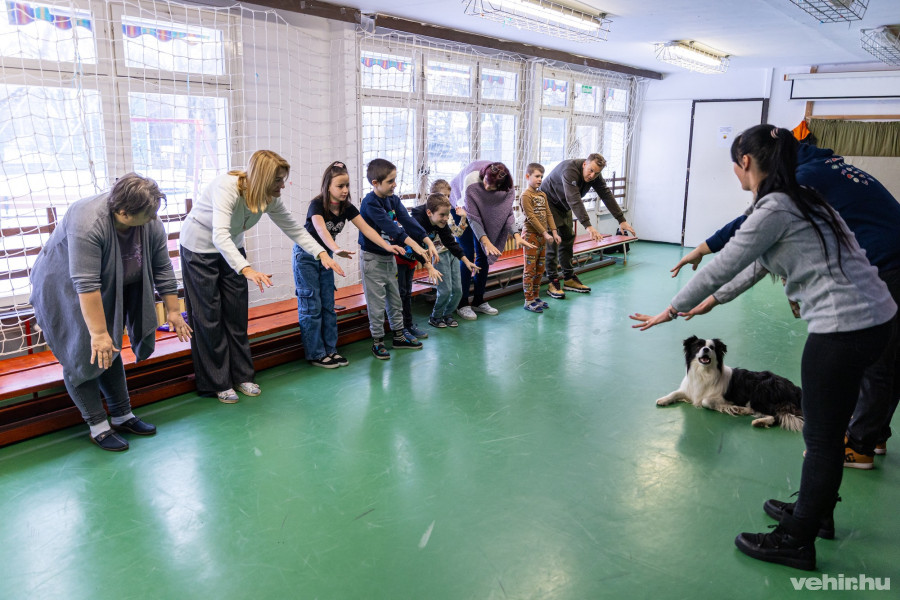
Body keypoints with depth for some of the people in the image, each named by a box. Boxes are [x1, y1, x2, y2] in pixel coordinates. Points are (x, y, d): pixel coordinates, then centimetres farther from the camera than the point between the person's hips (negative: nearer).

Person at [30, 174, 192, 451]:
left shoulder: (151, 223, -16)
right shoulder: (88, 222, -36)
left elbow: (162, 270, -8)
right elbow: (86, 284, -37)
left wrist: (173, 311, -6)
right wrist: (98, 333, -37)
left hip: (111, 291, 6)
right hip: (65, 290, -6)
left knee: (110, 352, 10)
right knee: (83, 356, -4)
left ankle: (122, 416, 18)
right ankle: (98, 427, 4)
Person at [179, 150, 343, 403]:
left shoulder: (269, 198, -14)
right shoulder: (227, 188, -35)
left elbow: (294, 228, -8)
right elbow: (219, 235, -47)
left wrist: (322, 253, -22)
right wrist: (247, 270, -60)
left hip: (232, 248, 6)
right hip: (199, 248, -6)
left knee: (237, 314, 7)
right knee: (209, 317, -2)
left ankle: (241, 376, 19)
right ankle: (217, 383, 9)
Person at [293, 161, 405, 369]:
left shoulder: (347, 207, -6)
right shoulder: (317, 205, -24)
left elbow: (366, 229, -10)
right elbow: (321, 229, -42)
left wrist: (387, 246, -23)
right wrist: (337, 249, -60)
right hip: (306, 256, -6)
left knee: (328, 304, 7)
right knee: (311, 305, -4)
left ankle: (330, 350, 15)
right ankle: (315, 354, 3)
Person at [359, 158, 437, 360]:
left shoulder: (393, 200, 3)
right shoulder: (370, 203, -20)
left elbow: (407, 221, -5)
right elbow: (389, 226, -29)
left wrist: (428, 241, -18)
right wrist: (414, 245, -37)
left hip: (389, 256, 8)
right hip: (373, 258, -8)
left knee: (395, 299, 16)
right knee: (376, 302, 1)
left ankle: (399, 336, 29)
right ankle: (377, 341, 13)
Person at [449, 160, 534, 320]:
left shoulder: (506, 187, -24)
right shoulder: (471, 181, -37)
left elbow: (507, 212, -17)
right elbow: (472, 217, -34)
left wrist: (516, 234, -33)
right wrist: (485, 241, -41)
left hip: (486, 214, 5)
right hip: (462, 211, -5)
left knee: (483, 256, 1)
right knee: (468, 255, -11)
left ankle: (479, 301, 13)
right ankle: (462, 305, -5)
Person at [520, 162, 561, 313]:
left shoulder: (543, 195, 12)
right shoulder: (526, 195, -12)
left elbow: (548, 214, 11)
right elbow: (531, 217, -17)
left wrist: (554, 232, 2)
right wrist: (545, 233, -18)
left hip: (543, 237, 8)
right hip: (531, 236, -8)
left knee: (540, 269, 13)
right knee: (530, 270, -3)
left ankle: (536, 297, 22)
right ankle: (529, 301, 1)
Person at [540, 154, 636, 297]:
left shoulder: (594, 175, -11)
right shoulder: (570, 170, -36)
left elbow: (606, 195, -11)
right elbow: (575, 201, -45)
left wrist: (621, 220, -18)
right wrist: (588, 226, -53)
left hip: (564, 206, 8)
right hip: (549, 203, -8)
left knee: (568, 239, 8)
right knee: (552, 241, -12)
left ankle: (569, 279, 15)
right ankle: (553, 282, -9)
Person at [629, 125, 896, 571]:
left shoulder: (774, 208, -17)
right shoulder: (799, 199, 14)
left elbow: (722, 265, -15)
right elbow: (758, 262, 23)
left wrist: (672, 311, -5)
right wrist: (715, 299, 30)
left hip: (845, 326, -10)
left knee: (822, 435, 2)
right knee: (828, 426, 22)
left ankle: (796, 541, 18)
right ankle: (816, 509, 41)